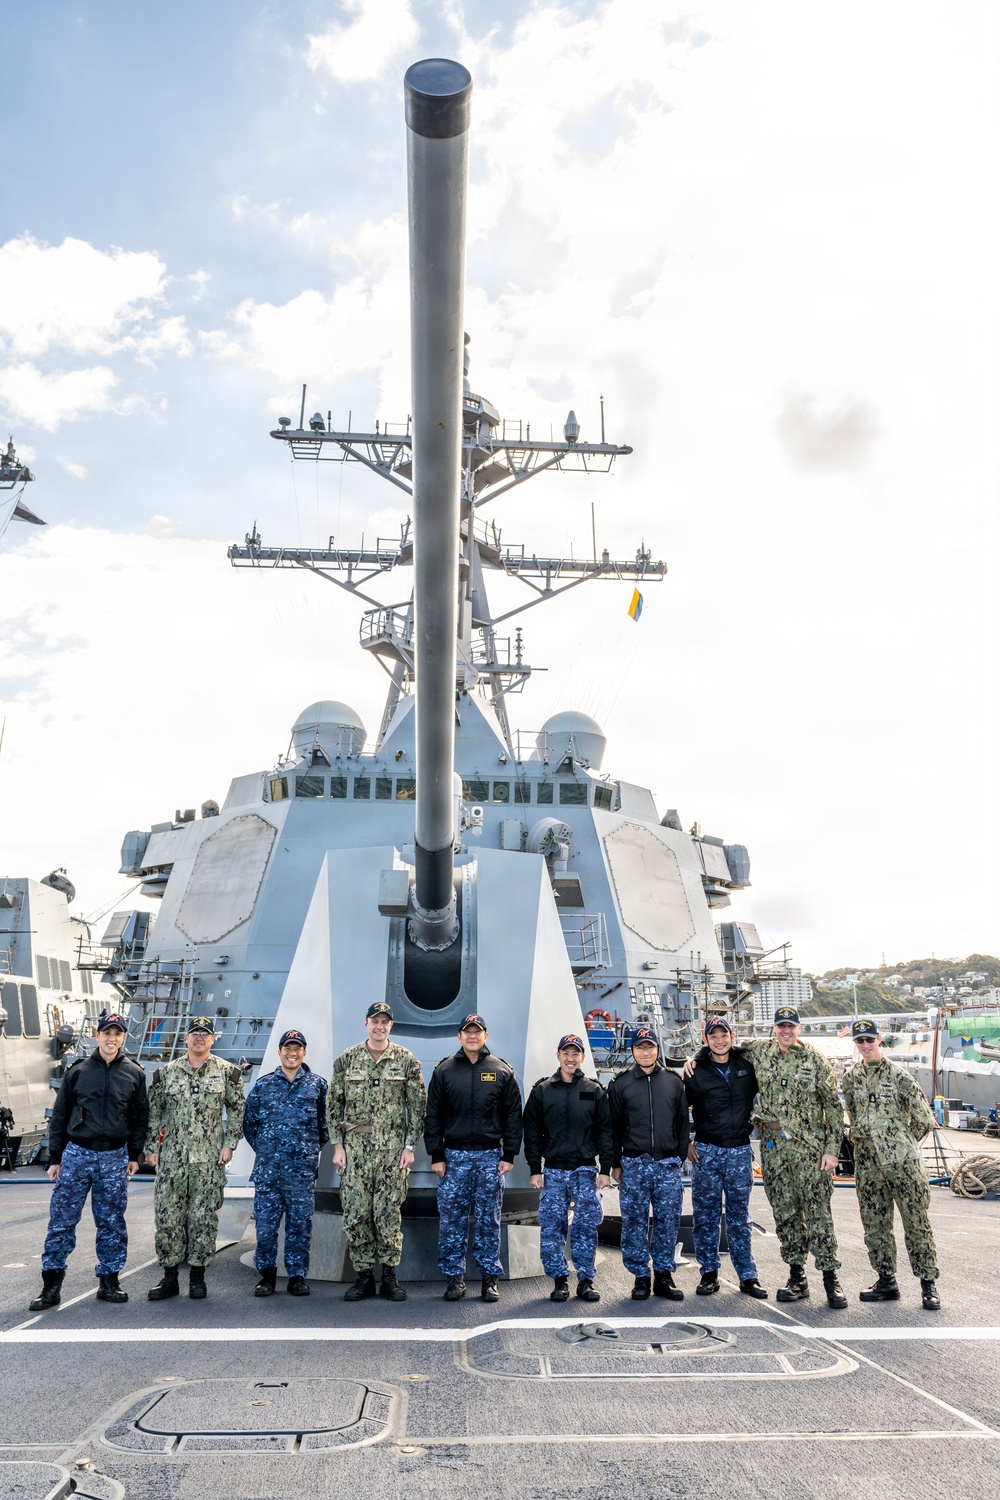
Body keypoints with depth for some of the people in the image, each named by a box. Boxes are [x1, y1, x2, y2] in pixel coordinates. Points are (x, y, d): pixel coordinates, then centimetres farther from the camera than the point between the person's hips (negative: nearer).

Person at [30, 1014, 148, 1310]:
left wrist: (134, 1155, 3)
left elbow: (140, 1117, 8)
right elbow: (60, 1116, 6)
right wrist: (55, 1158, 4)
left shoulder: (134, 1074, 3)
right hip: (76, 1154, 0)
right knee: (62, 1220, 0)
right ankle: (51, 1285, 10)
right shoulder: (78, 1071, 2)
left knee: (112, 1223, 6)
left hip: (115, 1158, 0)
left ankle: (109, 1281, 17)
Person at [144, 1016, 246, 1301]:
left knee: (204, 1217, 3)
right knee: (167, 1215, 2)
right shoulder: (166, 1072, 5)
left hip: (209, 1159, -1)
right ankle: (169, 1277, 14)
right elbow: (153, 1112, 9)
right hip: (172, 1157, 1)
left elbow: (237, 1109, 5)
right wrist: (151, 1147, 5)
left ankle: (197, 1276, 15)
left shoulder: (227, 1072, 3)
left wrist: (229, 1144, -1)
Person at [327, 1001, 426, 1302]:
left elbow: (418, 1105, 2)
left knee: (389, 1214, 2)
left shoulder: (406, 1060, 2)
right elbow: (334, 1103, 6)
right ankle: (364, 1275, 15)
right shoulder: (347, 1059, 4)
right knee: (356, 1213, 2)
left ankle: (389, 1277, 14)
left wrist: (410, 1146, -3)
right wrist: (338, 1145, 1)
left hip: (393, 1149, -1)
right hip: (355, 1148, 1)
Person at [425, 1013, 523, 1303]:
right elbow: (433, 1115, 4)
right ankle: (454, 1277, 13)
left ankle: (491, 1277, 15)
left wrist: (509, 1155, 0)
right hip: (454, 1155, 0)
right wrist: (436, 1156, -1)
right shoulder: (444, 1070, 4)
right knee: (451, 1220, 2)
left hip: (490, 1155, 0)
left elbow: (513, 1115, 5)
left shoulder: (502, 1071, 4)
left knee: (489, 1221, 5)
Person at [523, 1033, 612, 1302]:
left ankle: (586, 1280, 11)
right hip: (553, 1171, 1)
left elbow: (605, 1130, 4)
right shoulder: (542, 1090, 5)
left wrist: (605, 1169, -3)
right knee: (552, 1227, -1)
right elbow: (532, 1131, 5)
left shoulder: (594, 1091, 5)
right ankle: (559, 1279, 11)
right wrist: (535, 1169, -1)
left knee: (586, 1226, 0)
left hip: (586, 1169, 0)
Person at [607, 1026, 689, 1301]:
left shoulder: (673, 1081, 8)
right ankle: (641, 1277, 13)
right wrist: (616, 1163, 4)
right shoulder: (620, 1083, 3)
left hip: (668, 1164, 1)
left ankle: (663, 1276, 17)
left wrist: (680, 1157, 8)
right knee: (635, 1222, 2)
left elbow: (683, 1123, 13)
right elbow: (614, 1126, 6)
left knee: (668, 1222, 5)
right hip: (634, 1165, -1)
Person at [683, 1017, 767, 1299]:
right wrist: (685, 1143, -1)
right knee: (706, 1215, 4)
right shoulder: (696, 1071, -3)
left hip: (740, 1150, 1)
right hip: (706, 1150, -1)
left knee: (740, 1216, 7)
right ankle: (709, 1273, 14)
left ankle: (748, 1276, 14)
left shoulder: (746, 1066, 2)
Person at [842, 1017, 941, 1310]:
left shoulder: (897, 1074, -7)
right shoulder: (851, 1077, 8)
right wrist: (865, 1140, 12)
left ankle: (928, 1284, 10)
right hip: (867, 1164, 5)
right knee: (875, 1225, 8)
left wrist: (902, 1143, 4)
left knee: (917, 1222, 0)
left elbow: (924, 1118, -3)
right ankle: (886, 1281, 20)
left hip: (903, 1162, -4)